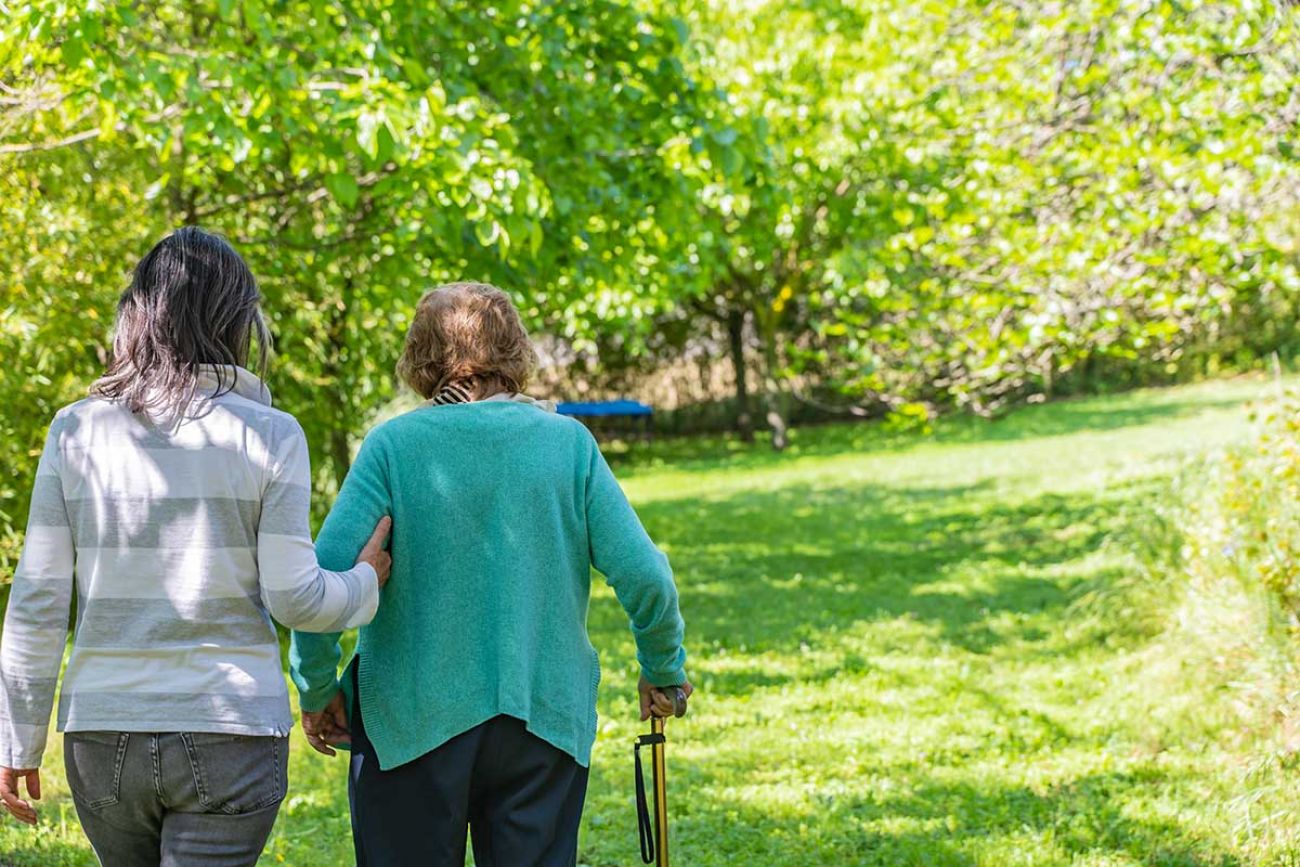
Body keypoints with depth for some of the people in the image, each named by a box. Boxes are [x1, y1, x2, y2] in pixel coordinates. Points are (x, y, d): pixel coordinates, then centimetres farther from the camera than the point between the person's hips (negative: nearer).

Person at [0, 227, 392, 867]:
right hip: (231, 731, -3)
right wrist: (365, 584, 14)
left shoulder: (76, 430, 1)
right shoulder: (267, 435, -5)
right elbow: (293, 598, -7)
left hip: (102, 732, 3)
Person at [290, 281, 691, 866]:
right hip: (545, 718, 2)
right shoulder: (568, 443, -1)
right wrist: (663, 670, 14)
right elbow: (643, 575, -3)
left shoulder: (394, 445, -6)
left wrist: (316, 688, 1)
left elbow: (325, 579, -13)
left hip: (413, 724, -1)